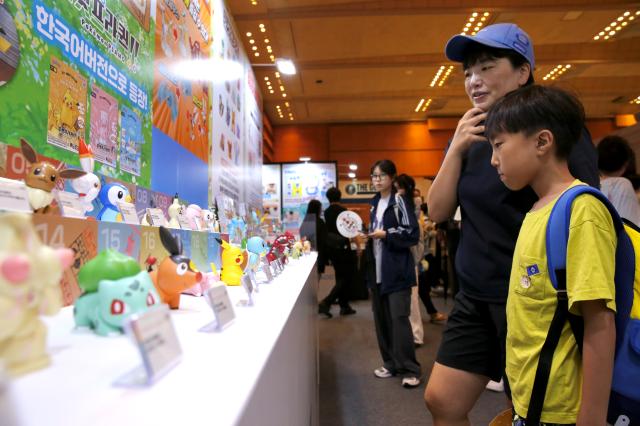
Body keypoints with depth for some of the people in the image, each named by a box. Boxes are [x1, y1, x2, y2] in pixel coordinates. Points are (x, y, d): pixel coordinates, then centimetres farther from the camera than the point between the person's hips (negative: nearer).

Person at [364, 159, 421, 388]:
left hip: (397, 270, -7)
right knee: (381, 318, 10)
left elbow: (412, 234, -12)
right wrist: (367, 237, 5)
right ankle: (391, 363, 23)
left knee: (398, 318, -7)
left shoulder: (399, 201, -7)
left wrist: (386, 235, -18)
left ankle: (410, 369, 4)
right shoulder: (375, 203, 15)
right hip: (377, 269, 7)